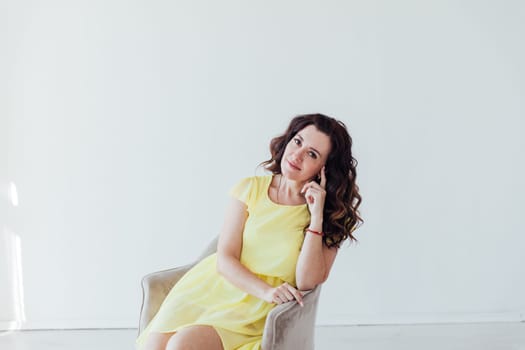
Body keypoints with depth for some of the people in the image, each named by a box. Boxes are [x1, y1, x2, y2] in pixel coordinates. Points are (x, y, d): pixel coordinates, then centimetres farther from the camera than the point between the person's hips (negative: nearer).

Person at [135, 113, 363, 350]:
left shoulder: (330, 216, -1)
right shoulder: (251, 188, 2)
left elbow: (307, 283, -12)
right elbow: (225, 260, -4)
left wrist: (316, 217, -17)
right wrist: (266, 291, -20)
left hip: (255, 313, -2)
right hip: (210, 288, 2)